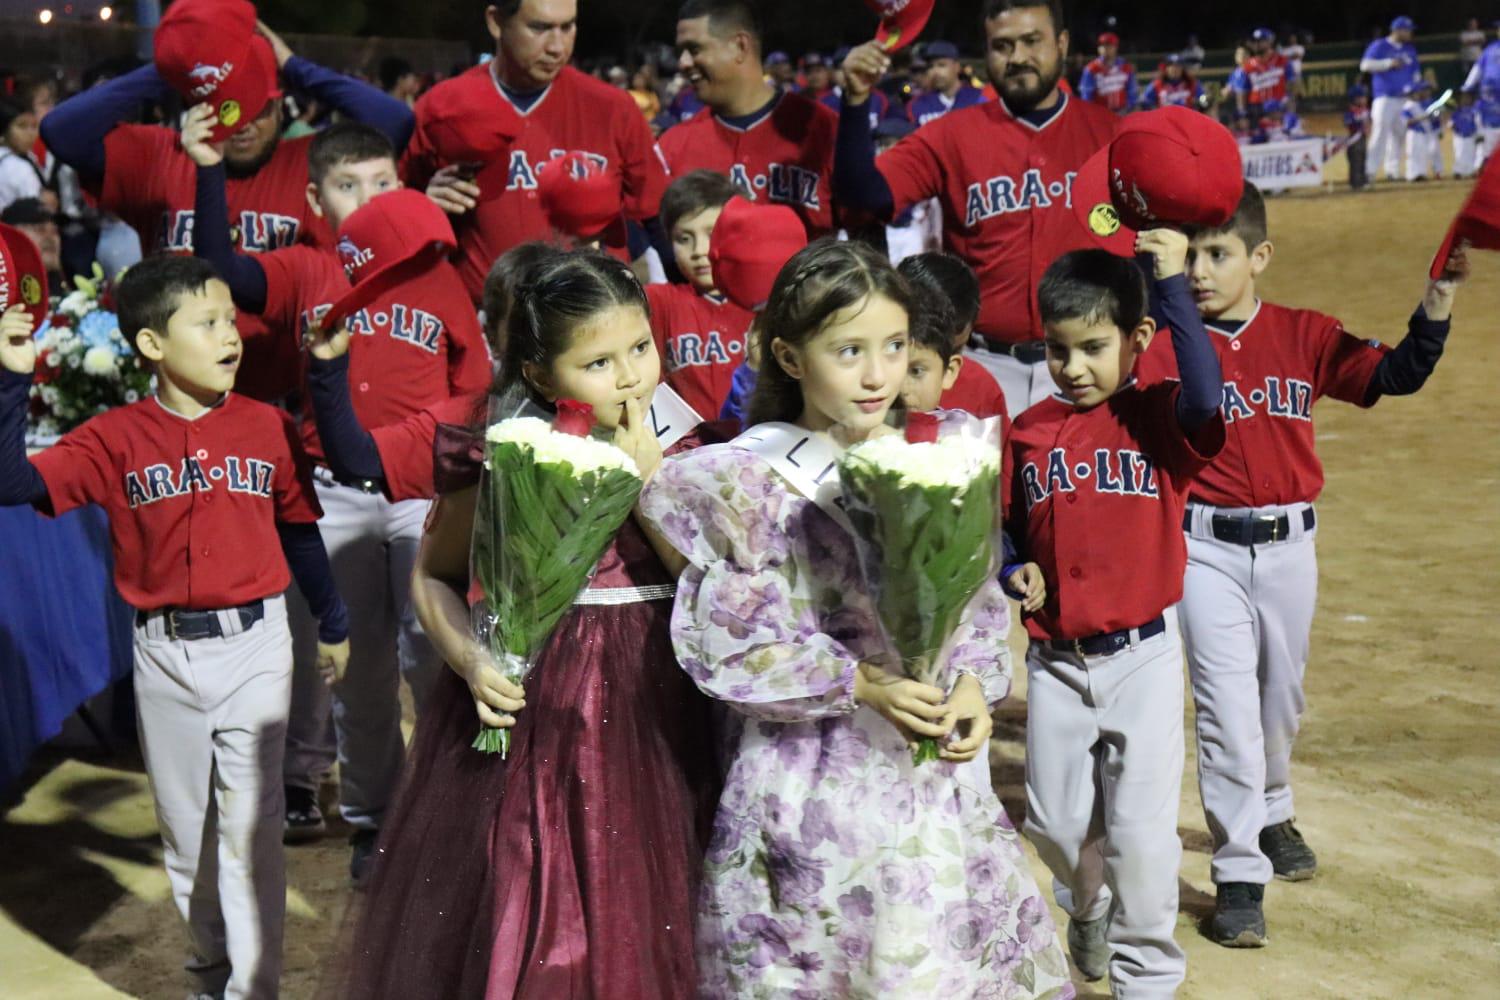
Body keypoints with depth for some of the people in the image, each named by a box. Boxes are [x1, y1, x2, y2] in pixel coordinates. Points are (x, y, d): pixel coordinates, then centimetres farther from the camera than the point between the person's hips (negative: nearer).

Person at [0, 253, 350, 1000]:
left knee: (250, 827, 0)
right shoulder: (115, 439, -5)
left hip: (253, 644, -1)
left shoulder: (268, 426, -3)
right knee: (184, 826, 16)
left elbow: (300, 533, 8)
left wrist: (332, 622, 17)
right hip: (163, 653, 1)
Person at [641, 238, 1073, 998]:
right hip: (818, 789, -4)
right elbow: (728, 646, -13)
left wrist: (974, 684, -8)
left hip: (938, 778, 5)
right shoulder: (748, 485, -12)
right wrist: (862, 685, -18)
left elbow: (977, 602, 10)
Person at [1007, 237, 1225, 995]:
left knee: (1142, 829, 1)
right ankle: (1087, 910, 46)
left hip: (1142, 656, -3)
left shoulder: (1159, 418, -8)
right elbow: (1007, 529, 11)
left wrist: (1172, 285, -28)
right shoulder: (1028, 433, 1)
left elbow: (1206, 394, -30)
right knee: (1055, 821, 15)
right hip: (1055, 663, 3)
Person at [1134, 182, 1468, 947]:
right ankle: (1239, 874, 6)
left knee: (1282, 696, 20)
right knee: (1227, 708, -4)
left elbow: (1393, 376, -8)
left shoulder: (1305, 336, -1)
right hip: (1204, 547, -3)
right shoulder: (1166, 345, -7)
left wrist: (1436, 304, -22)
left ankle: (1271, 813, 46)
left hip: (1289, 543, 3)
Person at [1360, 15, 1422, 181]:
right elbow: (1365, 65, -13)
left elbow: (1416, 71, 19)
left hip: (1405, 98, 6)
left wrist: (1413, 87, 2)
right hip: (1385, 97, -6)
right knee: (1380, 132, -14)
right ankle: (1370, 171, -14)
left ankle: (1393, 170, 16)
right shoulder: (1379, 46, -3)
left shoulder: (1410, 49, 15)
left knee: (1399, 135, 8)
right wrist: (1388, 63, -18)